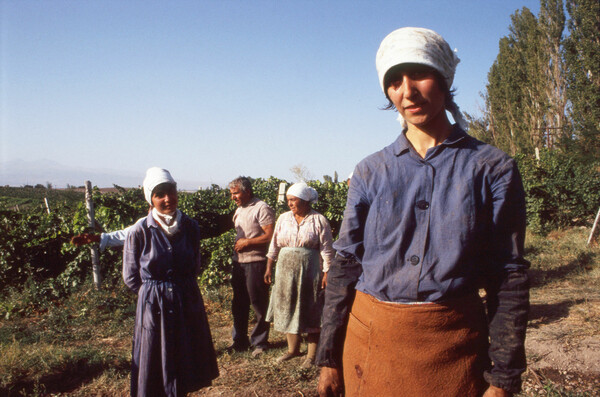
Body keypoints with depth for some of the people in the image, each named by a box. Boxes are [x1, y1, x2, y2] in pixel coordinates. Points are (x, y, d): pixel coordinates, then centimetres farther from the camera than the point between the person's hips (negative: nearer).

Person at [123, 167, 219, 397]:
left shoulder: (190, 227, -4)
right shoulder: (139, 232, -13)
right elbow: (131, 277, -2)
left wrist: (181, 288, 8)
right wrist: (155, 292, 2)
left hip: (188, 302, 3)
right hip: (153, 306, -3)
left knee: (186, 360, 15)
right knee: (156, 364, 9)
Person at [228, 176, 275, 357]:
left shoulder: (261, 208, -12)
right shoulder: (239, 210, 15)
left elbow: (271, 236, -17)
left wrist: (247, 242, -16)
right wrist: (237, 244, 5)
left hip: (256, 262, -8)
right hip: (239, 262, 8)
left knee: (258, 304, 2)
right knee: (239, 303, 14)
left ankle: (260, 342, 16)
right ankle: (240, 341, 27)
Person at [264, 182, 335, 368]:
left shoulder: (319, 220, -5)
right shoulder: (283, 219, 6)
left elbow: (327, 250, -5)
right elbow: (274, 246, 11)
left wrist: (327, 273, -10)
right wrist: (269, 268, 8)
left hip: (309, 272, -4)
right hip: (286, 270, 4)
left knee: (310, 312, 3)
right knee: (288, 309, 11)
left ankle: (311, 354, 15)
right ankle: (293, 349, 28)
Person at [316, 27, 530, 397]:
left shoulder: (493, 168, -3)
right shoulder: (371, 172, 2)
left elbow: (509, 275, -4)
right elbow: (345, 265, 3)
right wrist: (330, 359, 2)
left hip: (453, 346, -1)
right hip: (369, 339, 2)